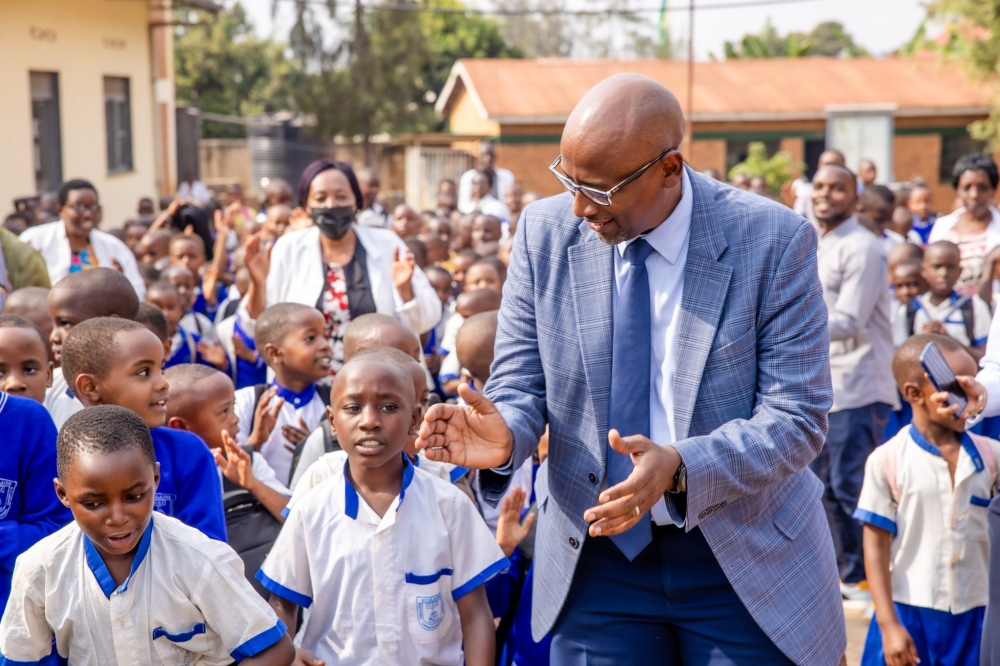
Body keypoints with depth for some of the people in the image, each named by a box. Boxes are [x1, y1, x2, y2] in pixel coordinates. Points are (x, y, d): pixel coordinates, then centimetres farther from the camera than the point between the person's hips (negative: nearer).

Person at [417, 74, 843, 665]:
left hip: (745, 559, -2)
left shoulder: (775, 241, -15)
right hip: (599, 556, 2)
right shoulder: (545, 232, -6)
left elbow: (796, 415, -15)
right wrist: (505, 435, -24)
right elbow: (522, 382, 0)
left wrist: (680, 469, -31)